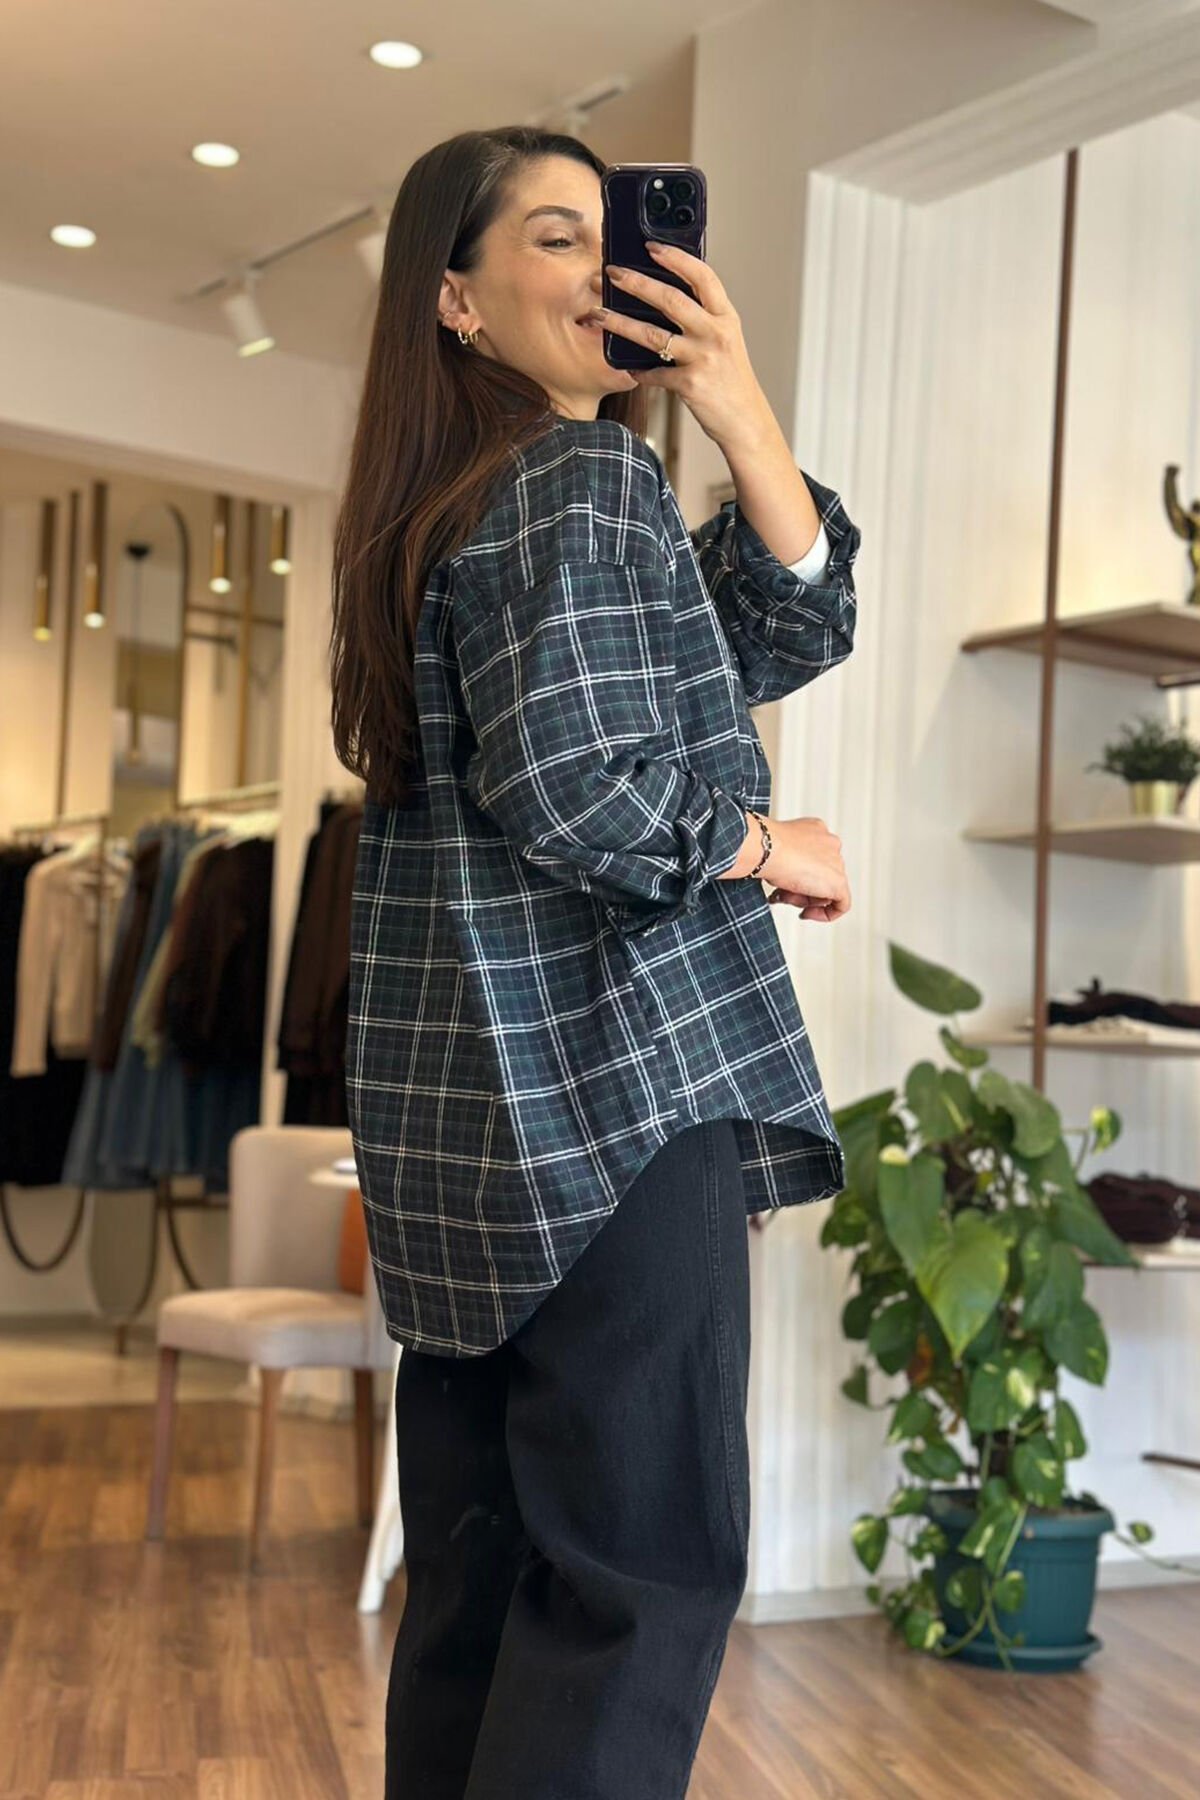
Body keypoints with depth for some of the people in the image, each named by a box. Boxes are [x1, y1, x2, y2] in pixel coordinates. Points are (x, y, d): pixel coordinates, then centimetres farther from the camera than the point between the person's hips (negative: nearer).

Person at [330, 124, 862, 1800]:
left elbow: (790, 636, 14)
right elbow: (571, 789, -21)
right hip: (617, 1085, -9)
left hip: (471, 1112, 9)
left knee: (481, 1569, 14)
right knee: (653, 1569, -3)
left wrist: (740, 411, 3)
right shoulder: (584, 479, -9)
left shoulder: (450, 504, 19)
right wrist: (773, 848, -6)